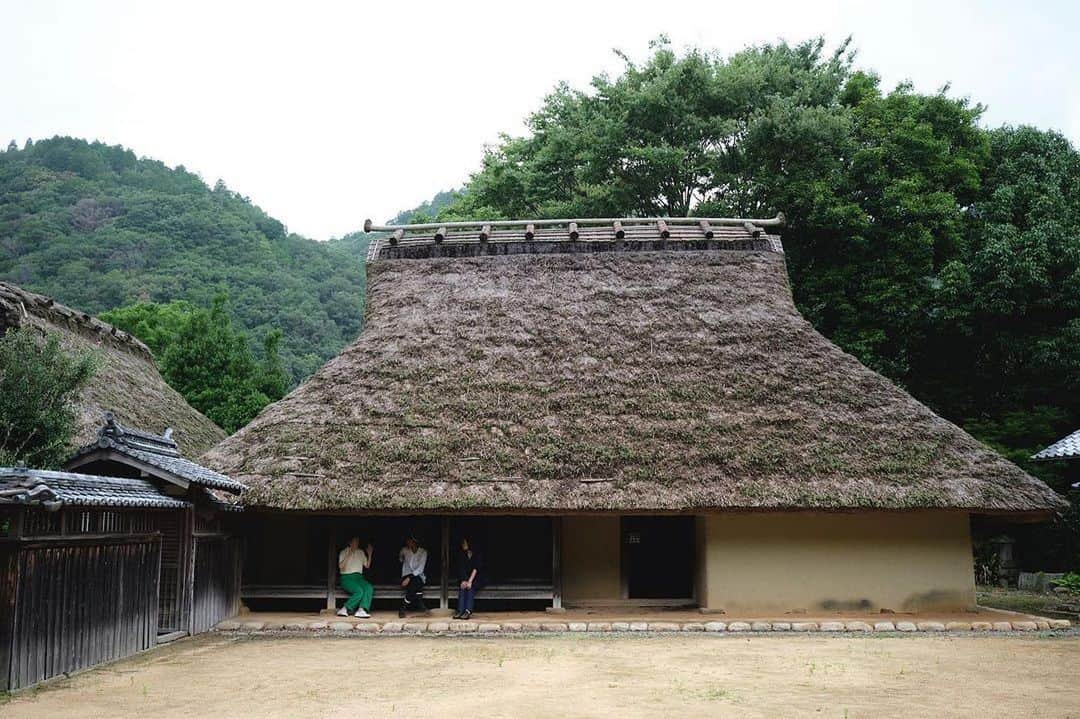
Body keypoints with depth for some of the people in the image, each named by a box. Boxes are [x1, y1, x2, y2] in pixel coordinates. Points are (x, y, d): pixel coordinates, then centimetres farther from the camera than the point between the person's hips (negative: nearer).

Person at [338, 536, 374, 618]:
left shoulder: (361, 552, 18)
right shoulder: (343, 552, 3)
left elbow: (367, 566, 15)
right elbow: (341, 566, -12)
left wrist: (370, 554, 3)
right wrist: (349, 554, -19)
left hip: (359, 577, 4)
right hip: (347, 578, -4)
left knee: (369, 588, -30)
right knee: (359, 591, -34)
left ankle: (361, 610, -40)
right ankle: (345, 609, -23)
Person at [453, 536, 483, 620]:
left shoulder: (477, 554, -6)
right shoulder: (461, 555, 6)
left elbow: (476, 569, -16)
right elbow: (461, 569, -3)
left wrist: (470, 581, -27)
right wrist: (463, 581, -19)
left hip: (476, 578, -3)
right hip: (465, 578, 3)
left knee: (470, 587, -32)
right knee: (462, 587, -28)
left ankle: (468, 612, -44)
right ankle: (460, 611, -39)